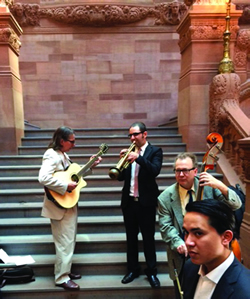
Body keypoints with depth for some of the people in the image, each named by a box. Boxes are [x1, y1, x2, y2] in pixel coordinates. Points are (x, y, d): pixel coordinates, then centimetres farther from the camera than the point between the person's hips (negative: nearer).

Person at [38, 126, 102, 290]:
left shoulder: (63, 155, 10)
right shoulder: (52, 155, -20)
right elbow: (43, 178, -33)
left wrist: (90, 166, 9)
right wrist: (66, 186, -30)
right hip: (60, 206, -10)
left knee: (69, 240, 19)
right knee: (65, 242, 0)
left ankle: (66, 271, 34)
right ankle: (61, 278, 15)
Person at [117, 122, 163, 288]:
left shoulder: (155, 151, -4)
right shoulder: (129, 152, 8)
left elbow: (155, 171, -22)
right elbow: (121, 177, 4)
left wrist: (138, 157, -32)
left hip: (146, 202, -4)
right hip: (129, 201, 4)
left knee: (148, 238, 8)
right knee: (131, 237, 14)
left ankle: (152, 271, 25)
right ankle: (133, 269, 30)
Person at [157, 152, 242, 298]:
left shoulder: (208, 187, -10)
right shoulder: (165, 197, -9)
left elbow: (236, 205, -14)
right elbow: (165, 226, -10)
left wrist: (221, 186, -31)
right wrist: (178, 242, -27)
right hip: (182, 256, 0)